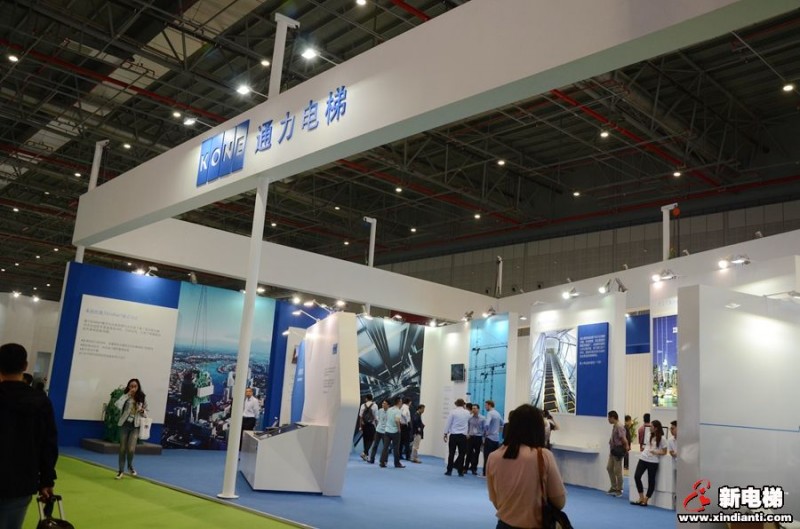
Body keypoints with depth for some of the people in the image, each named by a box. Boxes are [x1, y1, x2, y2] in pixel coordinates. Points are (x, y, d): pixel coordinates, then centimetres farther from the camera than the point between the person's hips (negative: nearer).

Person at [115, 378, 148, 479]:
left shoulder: (142, 398, -1)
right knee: (122, 449, 7)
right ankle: (120, 471, 23)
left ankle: (130, 466, 20)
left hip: (135, 426, 0)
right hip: (124, 425, 0)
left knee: (131, 449, -10)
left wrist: (143, 411, -13)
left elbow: (146, 412, 10)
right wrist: (127, 395, -22)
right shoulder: (125, 397, -5)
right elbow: (118, 405, -24)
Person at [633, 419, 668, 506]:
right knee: (637, 476, -5)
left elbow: (664, 452, -5)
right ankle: (641, 498, 6)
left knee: (651, 480, 2)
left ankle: (645, 500, 12)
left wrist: (655, 452, -18)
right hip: (643, 459, 6)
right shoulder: (649, 436, 12)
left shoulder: (661, 439, -6)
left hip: (653, 461, -6)